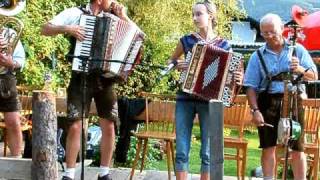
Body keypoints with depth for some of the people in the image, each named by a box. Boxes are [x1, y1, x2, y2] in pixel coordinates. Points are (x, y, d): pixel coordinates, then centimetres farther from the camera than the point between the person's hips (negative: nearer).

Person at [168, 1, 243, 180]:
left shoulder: (224, 45, 4)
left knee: (207, 152, 1)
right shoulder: (187, 40, 6)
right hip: (185, 99, 1)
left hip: (209, 101, -1)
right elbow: (169, 62, 19)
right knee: (182, 151, -1)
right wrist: (177, 65, -3)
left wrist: (239, 78, -13)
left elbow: (232, 70, 9)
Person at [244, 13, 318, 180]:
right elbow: (251, 87, 2)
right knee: (268, 147, 1)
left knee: (297, 149, 0)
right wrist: (255, 110, -11)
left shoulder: (297, 49, 8)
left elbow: (314, 76, 5)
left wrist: (300, 70, -16)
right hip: (268, 103, 0)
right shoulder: (257, 56, 6)